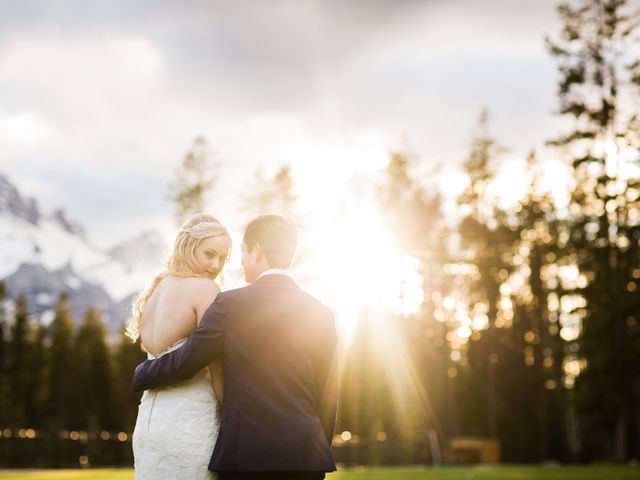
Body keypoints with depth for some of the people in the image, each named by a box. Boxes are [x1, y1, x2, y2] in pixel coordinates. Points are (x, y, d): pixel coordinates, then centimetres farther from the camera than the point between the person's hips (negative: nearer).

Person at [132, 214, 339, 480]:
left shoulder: (230, 304, -6)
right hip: (307, 457, 3)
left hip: (248, 456, -3)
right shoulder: (321, 314, 6)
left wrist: (141, 374, 16)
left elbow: (185, 362, -4)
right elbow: (327, 396, 9)